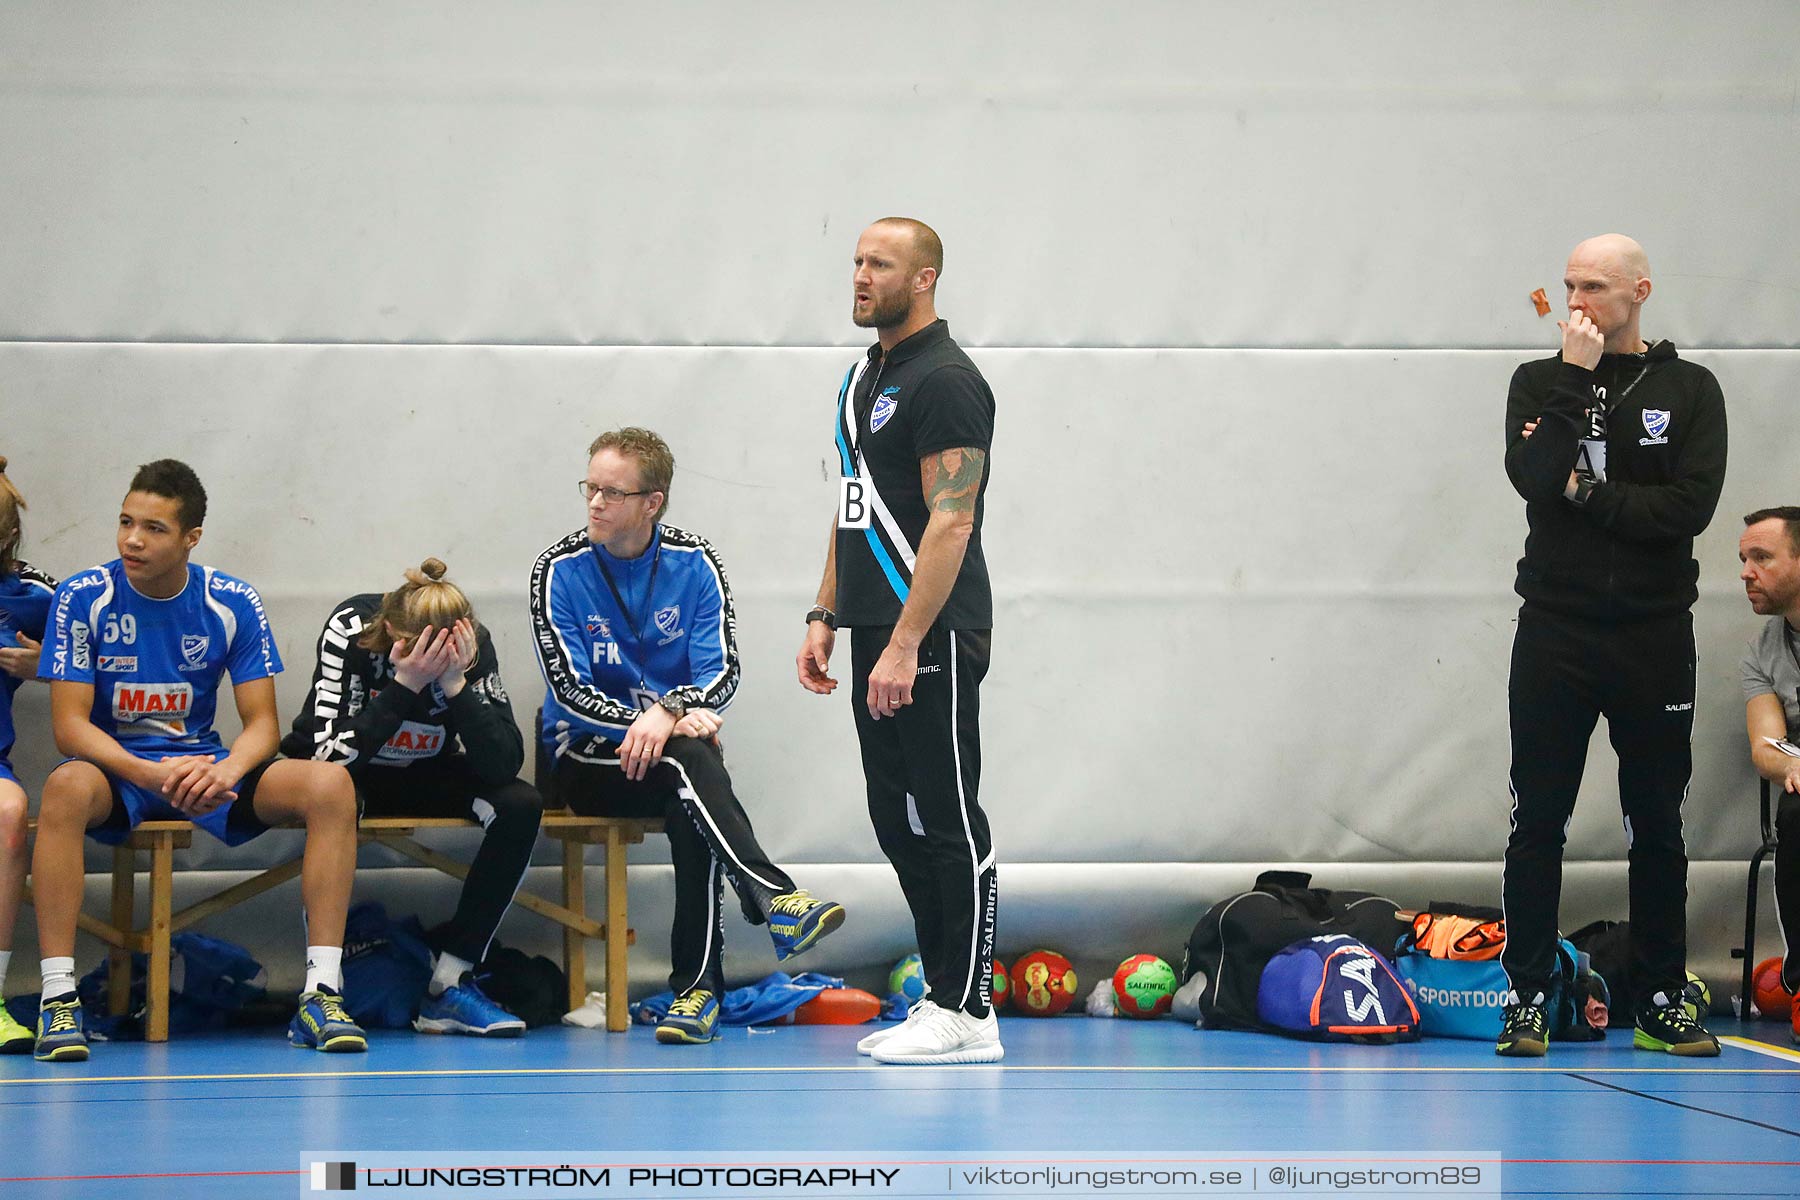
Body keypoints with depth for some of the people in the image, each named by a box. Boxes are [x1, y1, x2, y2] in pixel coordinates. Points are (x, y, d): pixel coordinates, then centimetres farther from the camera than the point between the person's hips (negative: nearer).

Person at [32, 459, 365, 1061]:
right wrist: (152, 774, -31)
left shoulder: (234, 604, -3)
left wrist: (225, 771, -28)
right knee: (67, 788, -39)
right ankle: (57, 999, -37)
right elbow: (70, 725, -13)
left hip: (204, 766, 2)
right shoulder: (83, 598, -9)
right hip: (114, 769, -2)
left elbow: (262, 724, -4)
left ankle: (321, 995, -26)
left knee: (330, 785, -23)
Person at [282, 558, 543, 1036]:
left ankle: (449, 984, -19)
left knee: (521, 804, -23)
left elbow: (504, 764, -26)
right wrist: (404, 686, -41)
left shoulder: (474, 644, -20)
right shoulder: (351, 629, -28)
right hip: (347, 776, -3)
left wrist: (456, 685, -37)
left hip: (424, 778, 3)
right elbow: (330, 753, -34)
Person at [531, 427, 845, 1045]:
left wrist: (667, 712, -28)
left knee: (690, 813, -35)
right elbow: (569, 691, -11)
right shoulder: (560, 571, -4)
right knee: (687, 759, -35)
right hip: (586, 759, -2)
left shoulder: (694, 564, 3)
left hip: (667, 747, 3)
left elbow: (722, 673, -4)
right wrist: (675, 721, -24)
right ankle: (775, 900, -51)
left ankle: (697, 986, -37)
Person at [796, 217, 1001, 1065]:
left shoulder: (945, 382, -13)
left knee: (947, 825, -6)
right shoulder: (865, 377, 17)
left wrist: (904, 645, -23)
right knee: (898, 820, 11)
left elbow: (951, 523, -19)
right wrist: (824, 617, 16)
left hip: (931, 640, -10)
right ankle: (943, 997, 17)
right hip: (878, 634, 10)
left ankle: (968, 1013, -2)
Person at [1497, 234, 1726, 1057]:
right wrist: (1578, 379, -13)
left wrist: (1587, 492, -11)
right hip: (1555, 630, 0)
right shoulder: (1541, 382, 7)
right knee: (1538, 823, 0)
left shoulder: (1690, 389, 3)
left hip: (1654, 637, 0)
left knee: (1657, 828, 5)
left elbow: (1691, 505, -11)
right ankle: (1527, 998, 6)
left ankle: (1660, 1004, 12)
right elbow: (1533, 476, -13)